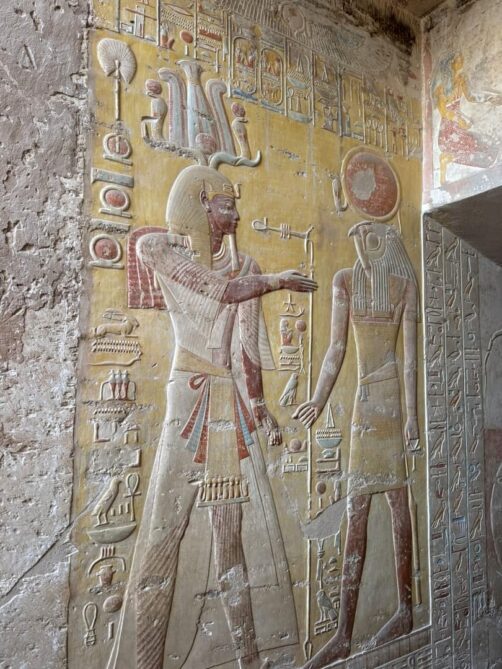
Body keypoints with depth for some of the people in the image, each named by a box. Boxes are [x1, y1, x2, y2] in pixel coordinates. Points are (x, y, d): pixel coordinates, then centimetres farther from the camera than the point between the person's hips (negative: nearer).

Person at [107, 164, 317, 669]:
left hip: (235, 404, 4)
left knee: (234, 527, 7)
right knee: (168, 526, -2)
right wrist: (276, 280, 7)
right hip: (190, 399, -3)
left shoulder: (243, 267, 13)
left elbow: (246, 344, 4)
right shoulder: (157, 249, 4)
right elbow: (220, 292, -7)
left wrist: (259, 407, -5)